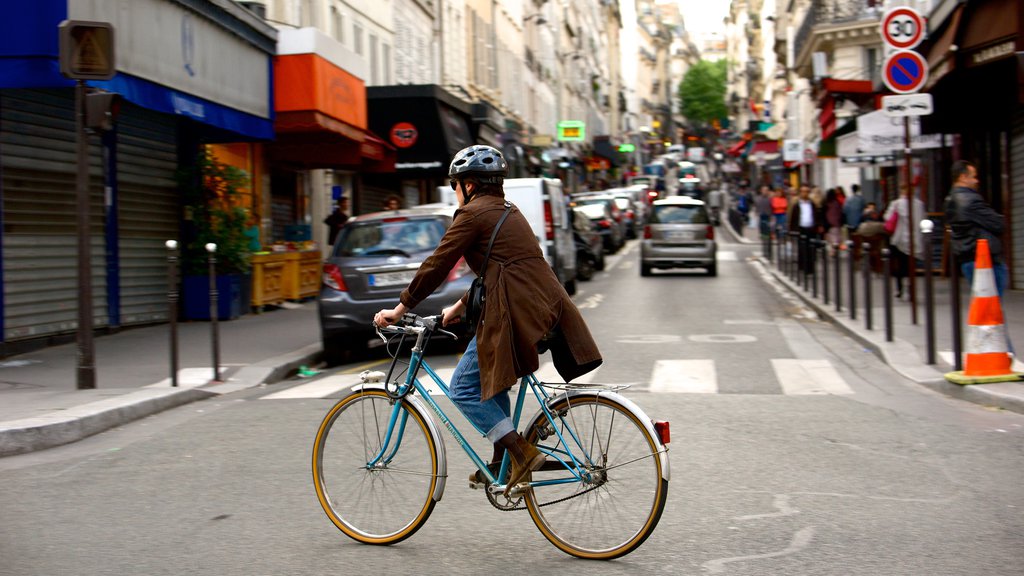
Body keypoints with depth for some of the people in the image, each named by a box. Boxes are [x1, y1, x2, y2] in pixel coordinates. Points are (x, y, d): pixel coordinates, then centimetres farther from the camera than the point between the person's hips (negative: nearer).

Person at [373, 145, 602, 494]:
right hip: (547, 308, 9)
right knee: (492, 377, 25)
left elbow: (436, 267, -5)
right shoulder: (507, 211, 23)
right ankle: (502, 460, 25)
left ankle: (522, 453, -7)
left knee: (464, 388, 1)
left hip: (516, 314, -9)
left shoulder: (473, 213, -4)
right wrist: (459, 308, 34)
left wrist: (399, 310, 3)